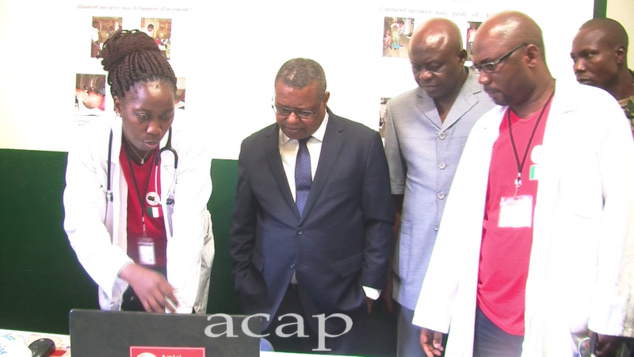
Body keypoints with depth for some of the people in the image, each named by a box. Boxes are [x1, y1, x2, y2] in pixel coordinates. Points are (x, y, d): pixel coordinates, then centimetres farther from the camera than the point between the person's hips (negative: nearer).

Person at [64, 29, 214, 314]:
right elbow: (82, 225, -23)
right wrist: (131, 272, -41)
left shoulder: (190, 153, -18)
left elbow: (188, 233, -27)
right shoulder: (90, 149, -15)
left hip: (176, 279, -1)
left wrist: (178, 309, -38)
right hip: (119, 286, 1)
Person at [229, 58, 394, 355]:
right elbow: (243, 226, 9)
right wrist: (245, 287, 6)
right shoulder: (254, 148, 4)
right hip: (271, 298, 2)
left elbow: (379, 221, -1)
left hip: (338, 298, -2)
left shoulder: (363, 142, -4)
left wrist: (369, 287, -2)